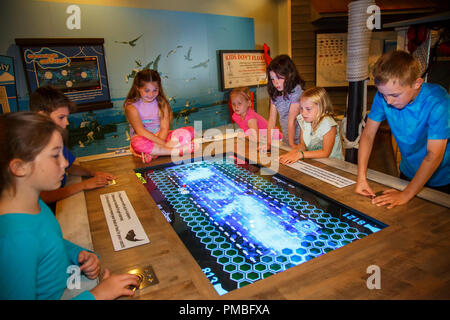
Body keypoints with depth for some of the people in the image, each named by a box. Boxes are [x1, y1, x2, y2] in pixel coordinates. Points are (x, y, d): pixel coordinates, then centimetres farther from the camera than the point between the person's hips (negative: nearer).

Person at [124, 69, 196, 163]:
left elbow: (164, 128, -8)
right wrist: (161, 143, -29)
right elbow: (140, 131, -19)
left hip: (161, 137, 4)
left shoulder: (162, 103, 1)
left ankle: (153, 153, -30)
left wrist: (156, 146, -26)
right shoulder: (131, 106, -8)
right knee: (137, 143, -39)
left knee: (190, 130, -15)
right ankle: (179, 150, -30)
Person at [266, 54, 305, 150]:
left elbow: (292, 120, -15)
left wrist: (291, 143, -13)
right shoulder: (275, 94, 5)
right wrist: (268, 142, -6)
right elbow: (272, 119, 1)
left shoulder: (296, 91, -13)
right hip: (285, 140, 5)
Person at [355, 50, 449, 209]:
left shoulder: (437, 102, -30)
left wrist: (406, 194, -34)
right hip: (408, 173, 4)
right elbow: (368, 135, -15)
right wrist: (361, 178, -22)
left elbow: (434, 155, -31)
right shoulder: (384, 96, -19)